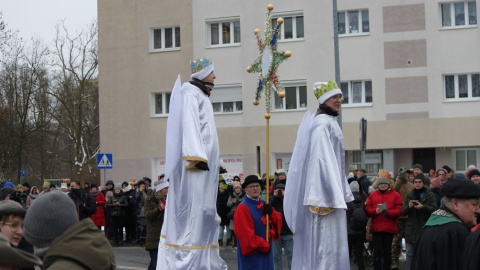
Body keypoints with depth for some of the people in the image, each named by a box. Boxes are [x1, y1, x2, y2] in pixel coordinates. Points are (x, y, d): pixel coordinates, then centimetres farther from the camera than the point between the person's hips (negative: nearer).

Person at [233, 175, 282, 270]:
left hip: (266, 250, 8)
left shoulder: (264, 205, 12)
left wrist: (271, 213, -11)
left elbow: (278, 221, 12)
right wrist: (264, 245, -15)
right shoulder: (242, 208, -14)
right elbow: (245, 233, -21)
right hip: (251, 252, -8)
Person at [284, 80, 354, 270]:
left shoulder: (329, 122, 18)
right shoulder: (322, 123, -13)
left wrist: (342, 192, 19)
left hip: (327, 190, 10)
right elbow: (321, 159, -21)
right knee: (326, 242, -9)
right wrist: (331, 196, -26)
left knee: (318, 241, 10)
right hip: (325, 193, -10)